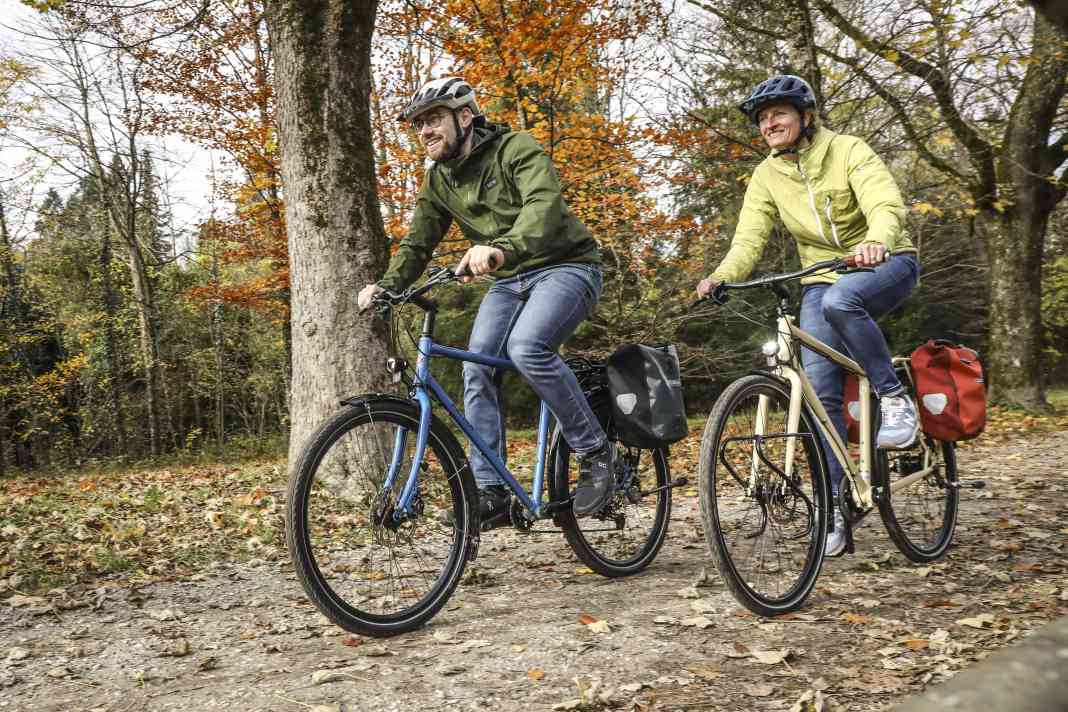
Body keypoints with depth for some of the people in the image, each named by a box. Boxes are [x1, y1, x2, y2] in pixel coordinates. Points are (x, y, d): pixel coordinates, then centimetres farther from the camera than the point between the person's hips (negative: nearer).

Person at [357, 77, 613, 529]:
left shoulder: (517, 149, -16)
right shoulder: (438, 181, 6)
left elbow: (544, 206, -34)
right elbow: (418, 242, 4)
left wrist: (501, 248, -53)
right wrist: (387, 284, -15)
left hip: (566, 266, -7)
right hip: (510, 280, 7)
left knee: (525, 347, -31)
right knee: (477, 368, -12)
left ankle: (594, 451, -14)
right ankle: (491, 493, -7)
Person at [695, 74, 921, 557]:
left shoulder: (848, 151, -12)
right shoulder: (766, 177, -1)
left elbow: (886, 203, -28)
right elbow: (749, 238, -11)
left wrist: (876, 241, -50)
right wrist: (722, 276, -32)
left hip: (885, 264, -4)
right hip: (821, 279, 4)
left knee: (840, 299, -39)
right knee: (820, 390, -10)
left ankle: (894, 399, -20)